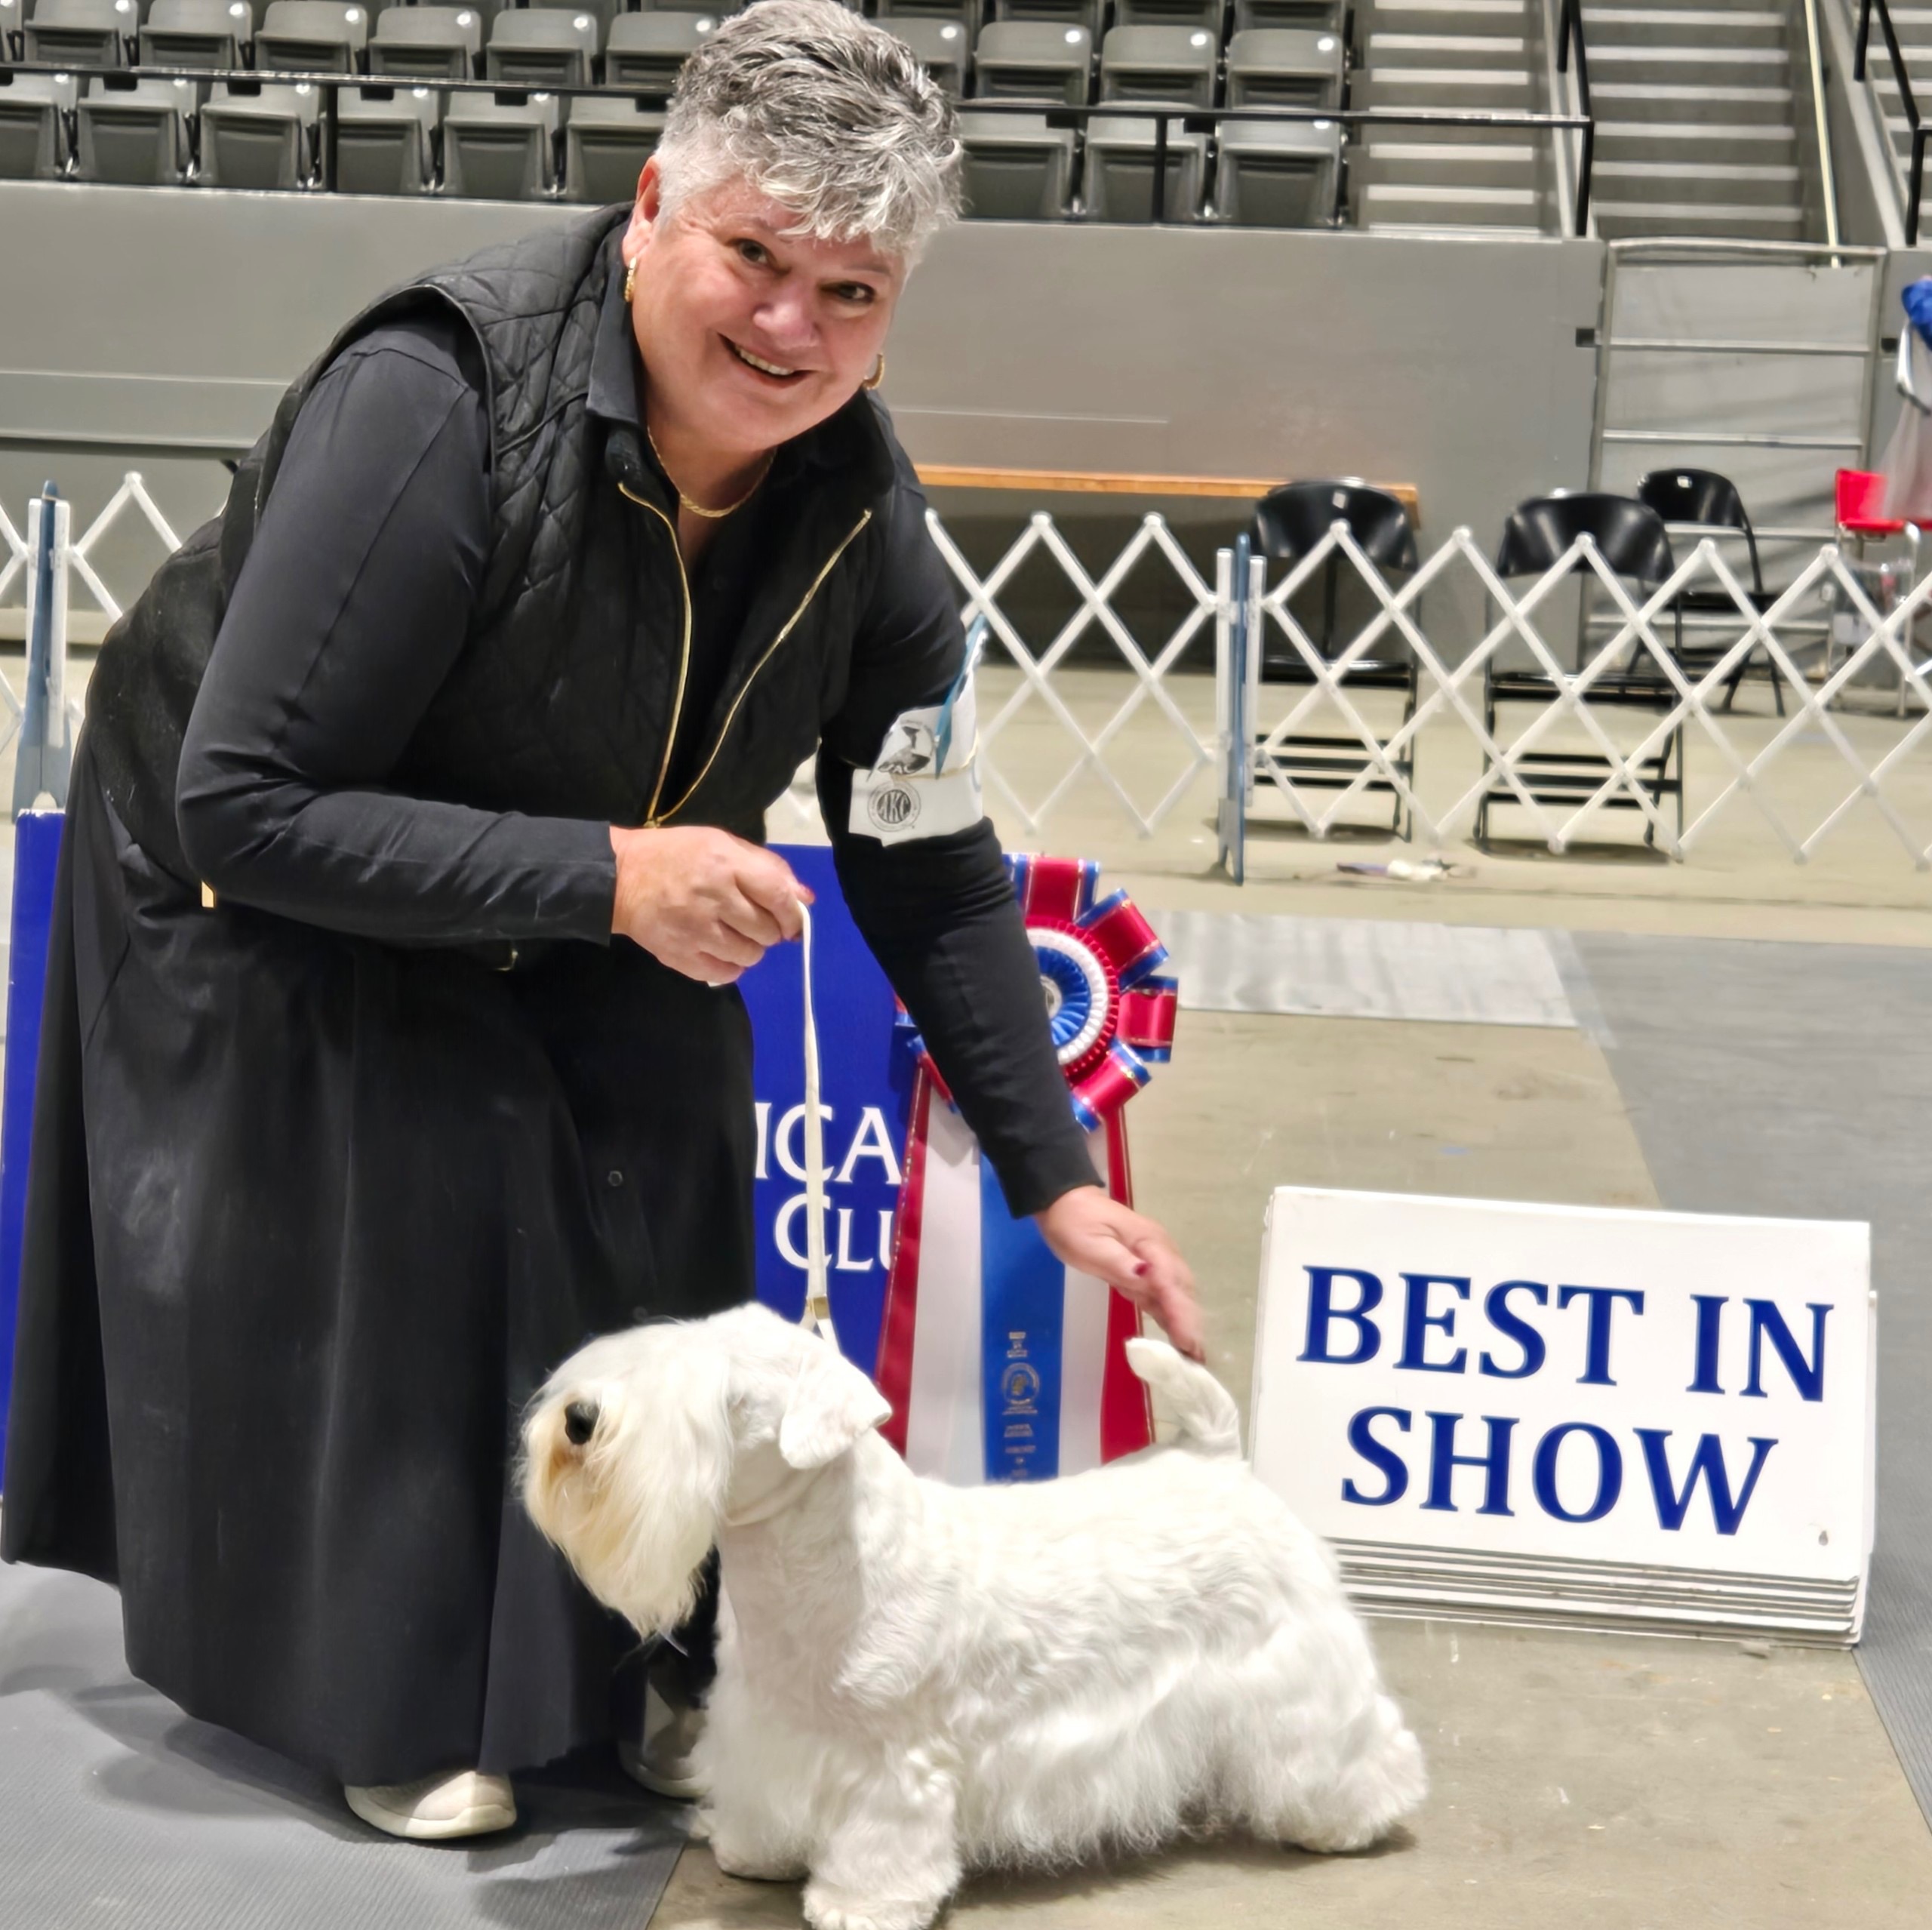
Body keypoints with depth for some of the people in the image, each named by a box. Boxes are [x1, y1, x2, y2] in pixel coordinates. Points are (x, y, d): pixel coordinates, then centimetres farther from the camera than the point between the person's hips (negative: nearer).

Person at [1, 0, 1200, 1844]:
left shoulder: (851, 495, -17)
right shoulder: (437, 402, -35)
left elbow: (931, 861, -8)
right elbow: (247, 810, -33)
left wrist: (1054, 1171, -10)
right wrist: (610, 875, -39)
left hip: (574, 922, 5)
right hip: (274, 918, -5)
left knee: (670, 1189, -5)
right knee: (402, 1212, -16)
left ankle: (662, 1658, 16)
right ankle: (393, 1696, 5)